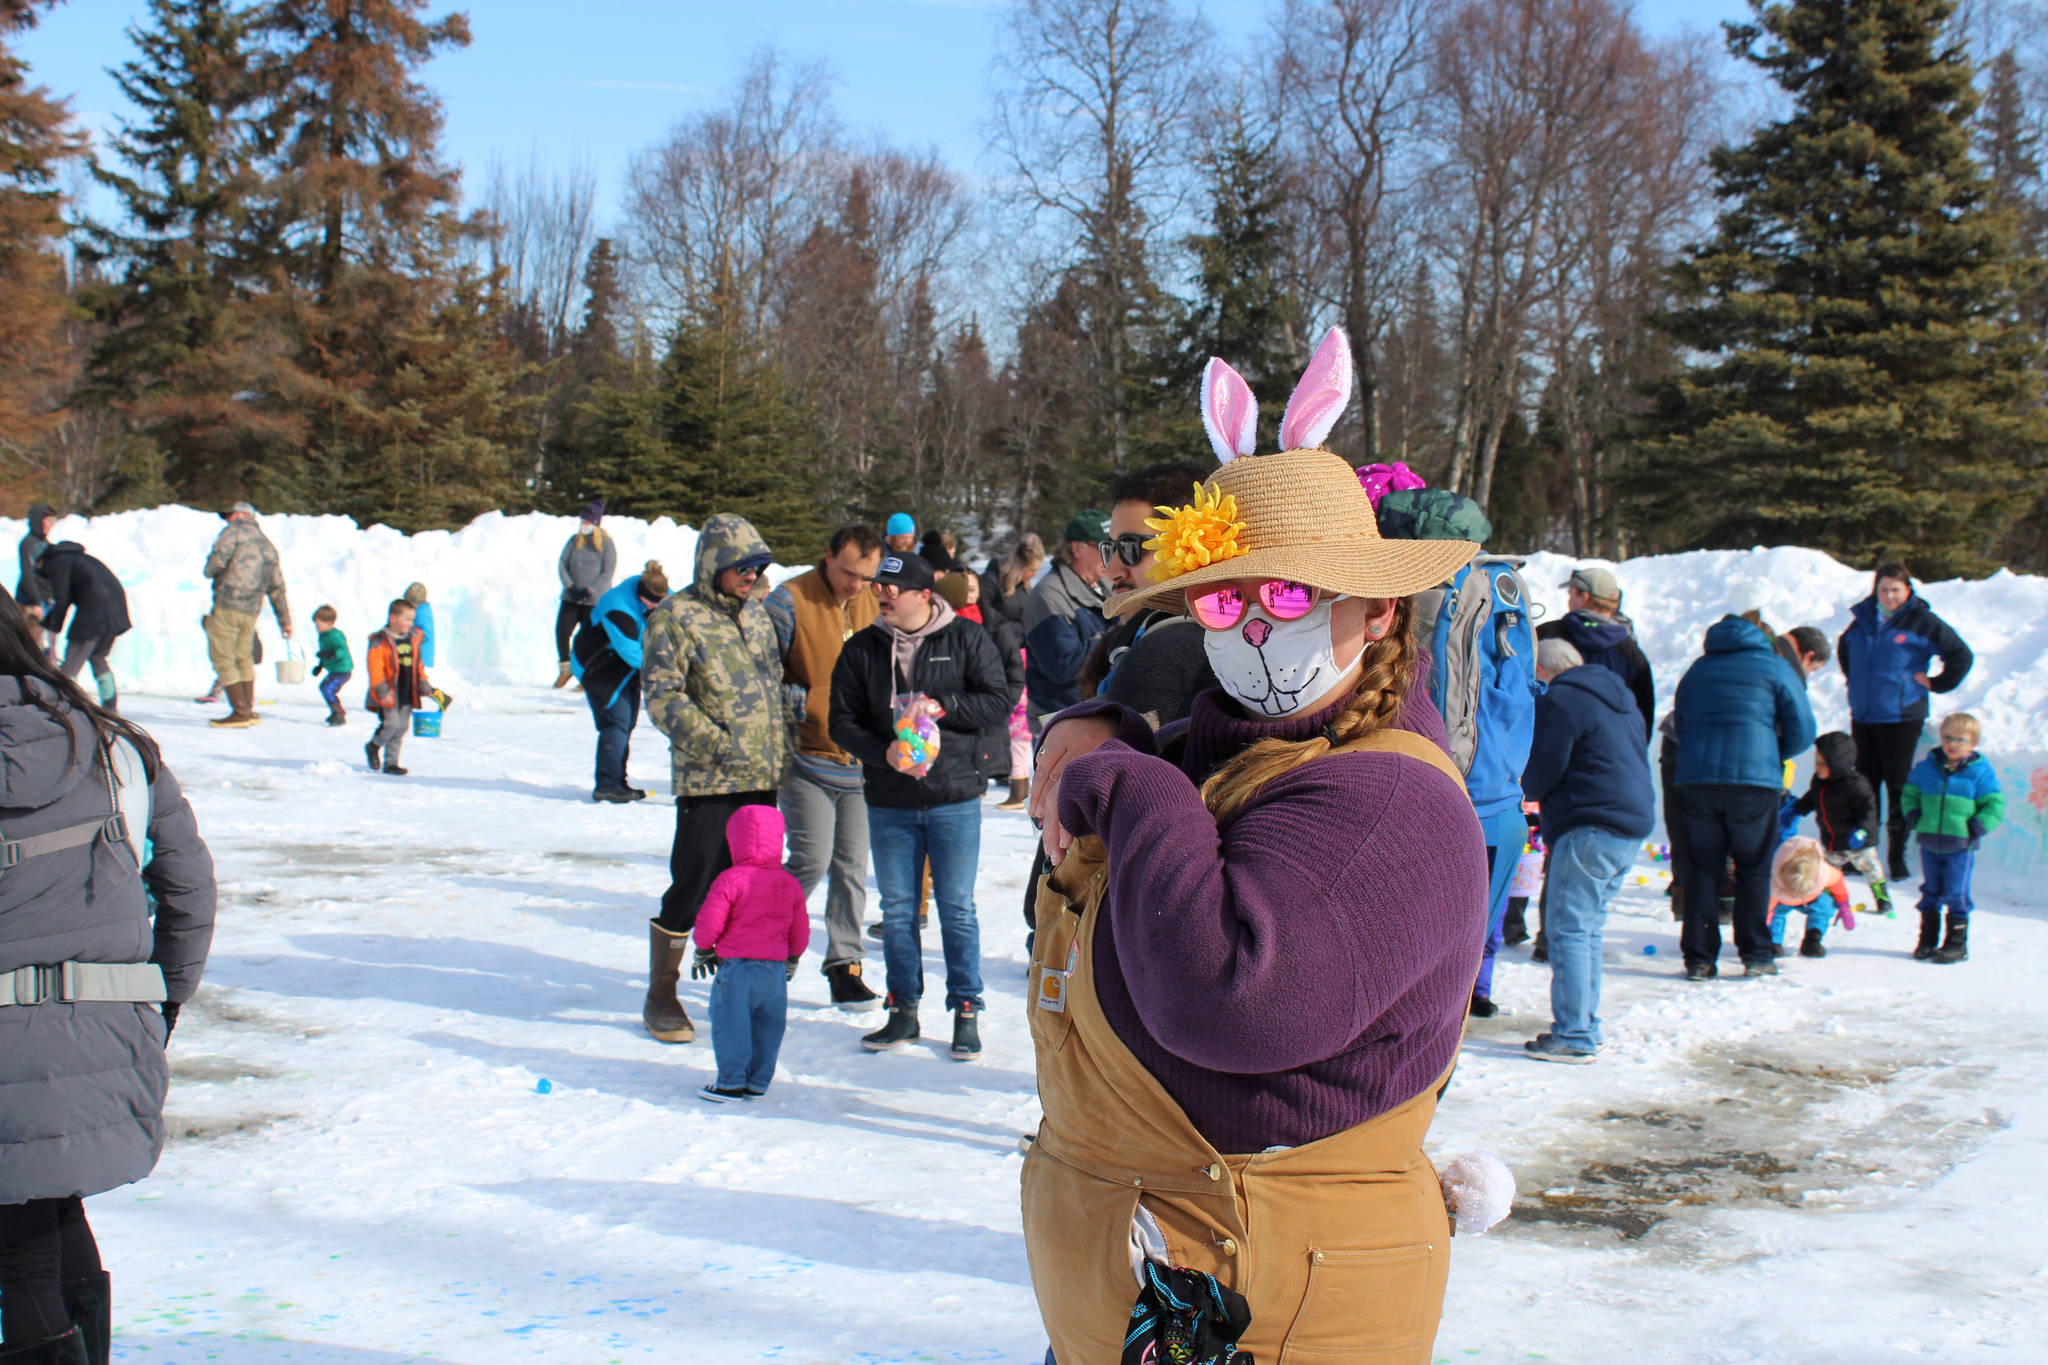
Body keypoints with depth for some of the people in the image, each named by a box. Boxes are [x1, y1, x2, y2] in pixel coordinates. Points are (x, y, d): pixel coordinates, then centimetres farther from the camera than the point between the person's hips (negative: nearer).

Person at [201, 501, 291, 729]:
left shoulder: (234, 530, 0)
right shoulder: (267, 545, 21)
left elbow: (219, 557, -16)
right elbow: (277, 586, 20)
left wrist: (210, 571, 8)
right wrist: (285, 620, 22)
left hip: (227, 604, -7)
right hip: (252, 610, 7)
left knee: (223, 659, -3)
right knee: (243, 657, 20)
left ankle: (240, 712, -7)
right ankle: (248, 710, 21)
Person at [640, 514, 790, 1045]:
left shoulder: (756, 609, 14)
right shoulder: (675, 617, -7)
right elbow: (662, 697, -13)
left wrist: (784, 727, 13)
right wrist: (717, 744, -21)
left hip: (763, 776, 6)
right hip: (708, 782, -6)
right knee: (693, 886, -4)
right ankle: (661, 996, 10)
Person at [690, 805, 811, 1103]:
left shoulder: (730, 880, -10)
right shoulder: (789, 884, 8)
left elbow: (709, 921, -11)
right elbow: (800, 930, 14)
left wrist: (703, 950, 7)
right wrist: (792, 959, 28)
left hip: (736, 967, -6)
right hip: (776, 968, 6)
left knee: (730, 1023, 3)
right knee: (768, 1025, 14)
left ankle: (731, 1082, 4)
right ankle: (758, 1082, 20)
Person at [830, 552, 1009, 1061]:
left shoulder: (966, 639, -1)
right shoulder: (861, 649, 4)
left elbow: (997, 701, -3)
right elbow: (842, 722, 2)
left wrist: (941, 707, -16)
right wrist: (883, 752, -15)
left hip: (955, 799, -2)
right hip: (889, 804, 3)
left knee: (957, 908, 2)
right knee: (897, 910, 9)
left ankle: (966, 1011, 12)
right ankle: (903, 1012, 20)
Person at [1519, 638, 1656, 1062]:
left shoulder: (1559, 700, -8)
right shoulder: (1621, 700, 21)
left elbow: (1540, 773, -11)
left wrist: (1531, 794, 13)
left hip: (1590, 828, -10)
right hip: (1633, 825, 10)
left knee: (1567, 929, -7)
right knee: (1588, 928, 16)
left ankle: (1573, 1036, -9)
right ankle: (1585, 1025, 20)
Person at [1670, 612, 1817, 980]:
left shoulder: (1697, 669, 21)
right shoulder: (1775, 667, 9)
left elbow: (1679, 726, 23)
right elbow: (1802, 731, 5)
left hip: (1694, 779, 3)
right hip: (1755, 780, -3)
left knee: (1701, 870, 8)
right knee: (1754, 870, 8)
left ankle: (1699, 959, 5)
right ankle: (1756, 956, 9)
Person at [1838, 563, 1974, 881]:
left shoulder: (1922, 622, -6)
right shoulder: (1863, 619, 9)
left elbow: (1961, 655, -3)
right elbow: (1844, 649, 30)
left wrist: (1934, 683, -2)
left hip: (1901, 718, -5)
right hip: (1863, 717, 5)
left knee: (1898, 788, -2)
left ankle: (1898, 857, 4)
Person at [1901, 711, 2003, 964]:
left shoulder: (1979, 772, -6)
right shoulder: (1926, 767, 3)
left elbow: (1995, 805, -3)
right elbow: (1909, 794, 15)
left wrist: (1976, 828, -13)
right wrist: (1915, 818, 1)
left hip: (1960, 847, -4)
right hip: (1929, 844, 4)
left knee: (1956, 896, -1)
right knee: (1930, 893, 13)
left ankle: (1957, 944, 8)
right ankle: (1927, 940, 23)